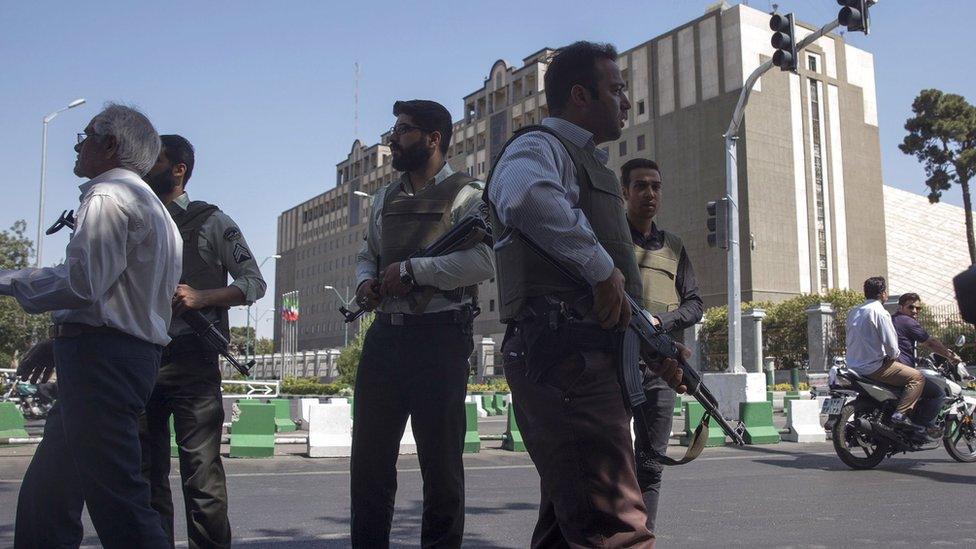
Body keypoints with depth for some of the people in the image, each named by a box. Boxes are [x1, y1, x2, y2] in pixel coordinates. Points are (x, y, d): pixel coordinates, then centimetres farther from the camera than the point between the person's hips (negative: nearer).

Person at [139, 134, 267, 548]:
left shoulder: (210, 221, 4)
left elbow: (254, 283, 0)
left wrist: (202, 297, -13)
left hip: (190, 357, -5)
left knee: (201, 469, -7)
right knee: (147, 469, 9)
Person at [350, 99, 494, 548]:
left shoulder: (466, 194, -3)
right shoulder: (385, 199, 20)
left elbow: (483, 261, -17)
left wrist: (411, 270, -16)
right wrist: (365, 281, 5)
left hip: (439, 338, -6)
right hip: (385, 335, 7)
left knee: (441, 460, 2)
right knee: (369, 456, 9)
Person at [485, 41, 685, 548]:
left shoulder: (586, 162, 29)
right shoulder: (540, 146, -1)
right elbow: (527, 196, -30)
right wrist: (602, 267, -22)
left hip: (592, 361, 10)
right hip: (564, 354, -10)